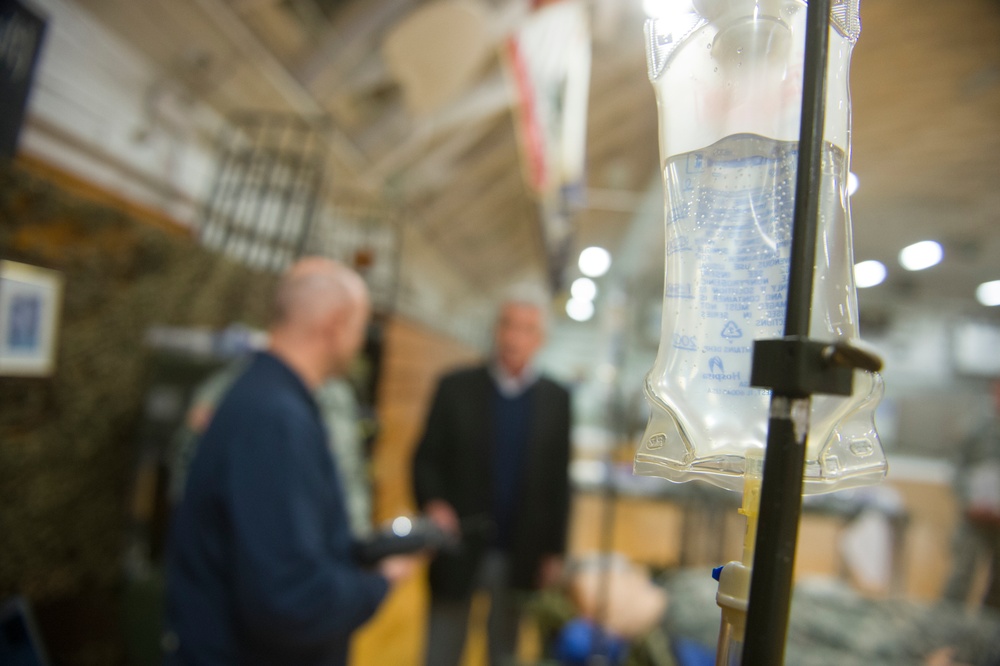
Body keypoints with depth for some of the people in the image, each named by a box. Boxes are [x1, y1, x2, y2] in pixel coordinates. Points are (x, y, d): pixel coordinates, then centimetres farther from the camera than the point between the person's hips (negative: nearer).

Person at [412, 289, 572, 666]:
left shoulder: (556, 400, 1)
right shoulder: (455, 387, -3)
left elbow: (559, 479, 3)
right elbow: (426, 458, -2)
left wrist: (554, 551, 2)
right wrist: (432, 503, -20)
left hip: (520, 558, 1)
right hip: (458, 550, -1)